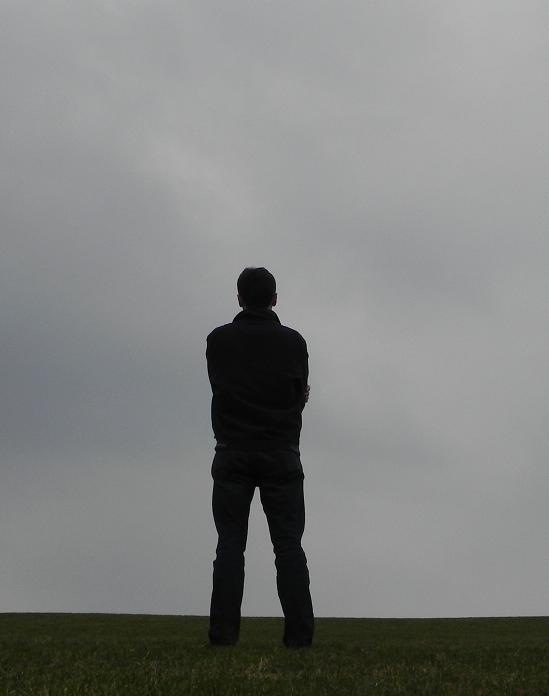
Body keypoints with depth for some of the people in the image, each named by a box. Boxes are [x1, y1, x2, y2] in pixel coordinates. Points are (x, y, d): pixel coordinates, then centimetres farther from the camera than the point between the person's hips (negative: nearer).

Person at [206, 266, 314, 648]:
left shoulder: (218, 341, 2)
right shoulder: (293, 342, 0)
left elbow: (220, 388, 12)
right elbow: (300, 397, 8)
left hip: (233, 455, 1)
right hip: (281, 455, 0)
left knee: (230, 545, 2)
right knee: (289, 546, 1)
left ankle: (224, 634, -4)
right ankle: (299, 635, -4)